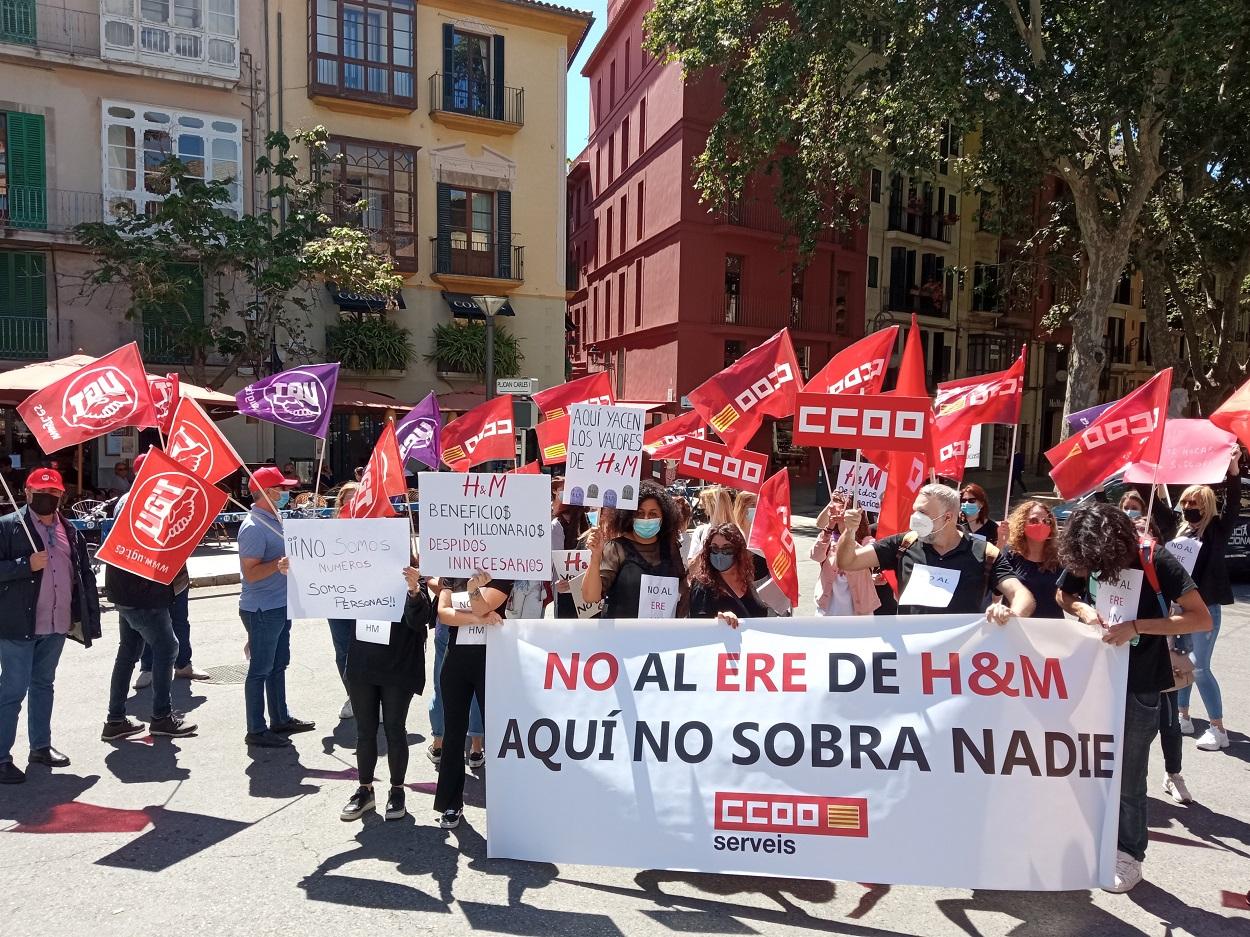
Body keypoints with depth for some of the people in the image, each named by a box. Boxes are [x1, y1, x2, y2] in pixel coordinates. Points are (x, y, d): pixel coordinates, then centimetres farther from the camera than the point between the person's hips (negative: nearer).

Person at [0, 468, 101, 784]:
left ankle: (41, 746, 29)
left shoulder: (69, 531, 9)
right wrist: (26, 565, -23)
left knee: (43, 685, 17)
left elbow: (85, 575, 11)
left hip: (57, 625, 6)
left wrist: (89, 618, 7)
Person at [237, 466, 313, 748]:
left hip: (280, 606, 10)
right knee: (260, 670, 1)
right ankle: (256, 731, 13)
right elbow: (250, 573, -23)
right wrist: (278, 565, -37)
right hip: (261, 609, -10)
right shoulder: (254, 527, -20)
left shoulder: (275, 518, 9)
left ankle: (280, 719, 32)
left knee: (278, 665, 19)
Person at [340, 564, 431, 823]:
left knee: (395, 729, 6)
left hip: (399, 669, -3)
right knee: (364, 730, 12)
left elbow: (419, 620, -18)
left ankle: (397, 790, 24)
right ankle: (365, 790, 28)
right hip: (361, 666, 3)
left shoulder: (413, 578, -10)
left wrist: (414, 590, -37)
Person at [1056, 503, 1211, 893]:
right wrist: (1084, 610, -11)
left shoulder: (1156, 562, -18)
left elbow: (1202, 619, -19)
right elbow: (1064, 596, 12)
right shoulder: (1082, 560, -7)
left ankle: (1129, 854, 24)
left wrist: (1135, 627, -27)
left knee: (1127, 776, 5)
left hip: (1138, 686, -4)